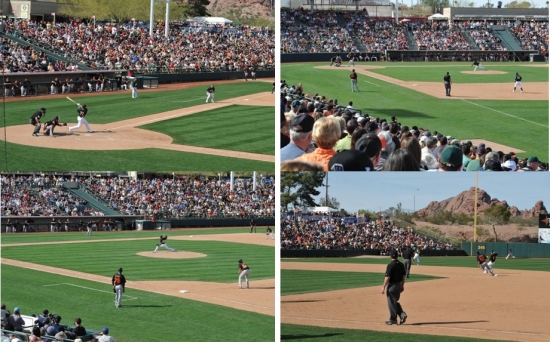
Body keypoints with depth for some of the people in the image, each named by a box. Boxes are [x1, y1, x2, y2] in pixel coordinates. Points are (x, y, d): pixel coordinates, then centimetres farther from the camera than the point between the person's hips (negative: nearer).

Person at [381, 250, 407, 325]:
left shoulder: (390, 265, -17)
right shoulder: (401, 265, 6)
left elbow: (387, 277, -18)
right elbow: (404, 276, 11)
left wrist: (383, 287, -13)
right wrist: (402, 285, 20)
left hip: (392, 285, -7)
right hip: (399, 285, 7)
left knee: (391, 303, 3)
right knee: (395, 302, 20)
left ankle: (393, 320, 8)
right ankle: (402, 314, 5)